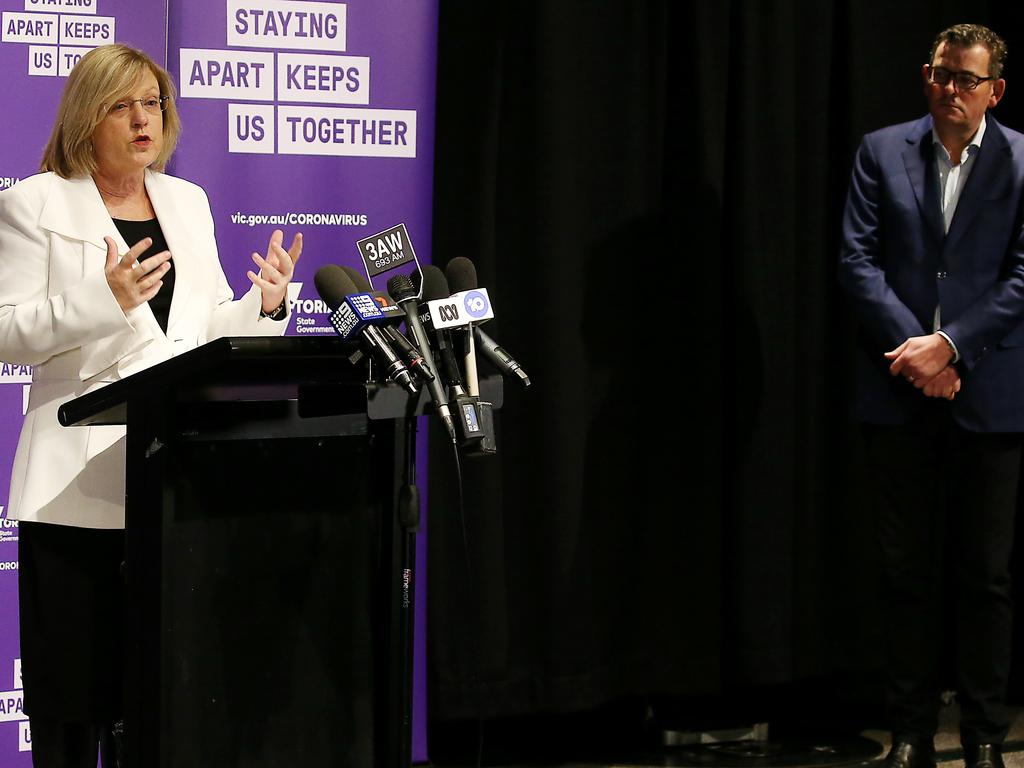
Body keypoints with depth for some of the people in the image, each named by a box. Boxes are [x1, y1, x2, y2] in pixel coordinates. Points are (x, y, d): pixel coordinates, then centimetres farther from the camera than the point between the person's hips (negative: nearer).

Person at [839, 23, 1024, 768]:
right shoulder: (882, 152, 6)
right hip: (901, 395, 1)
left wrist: (949, 346, -15)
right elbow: (858, 259, 0)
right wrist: (912, 349, -12)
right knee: (910, 571, 7)